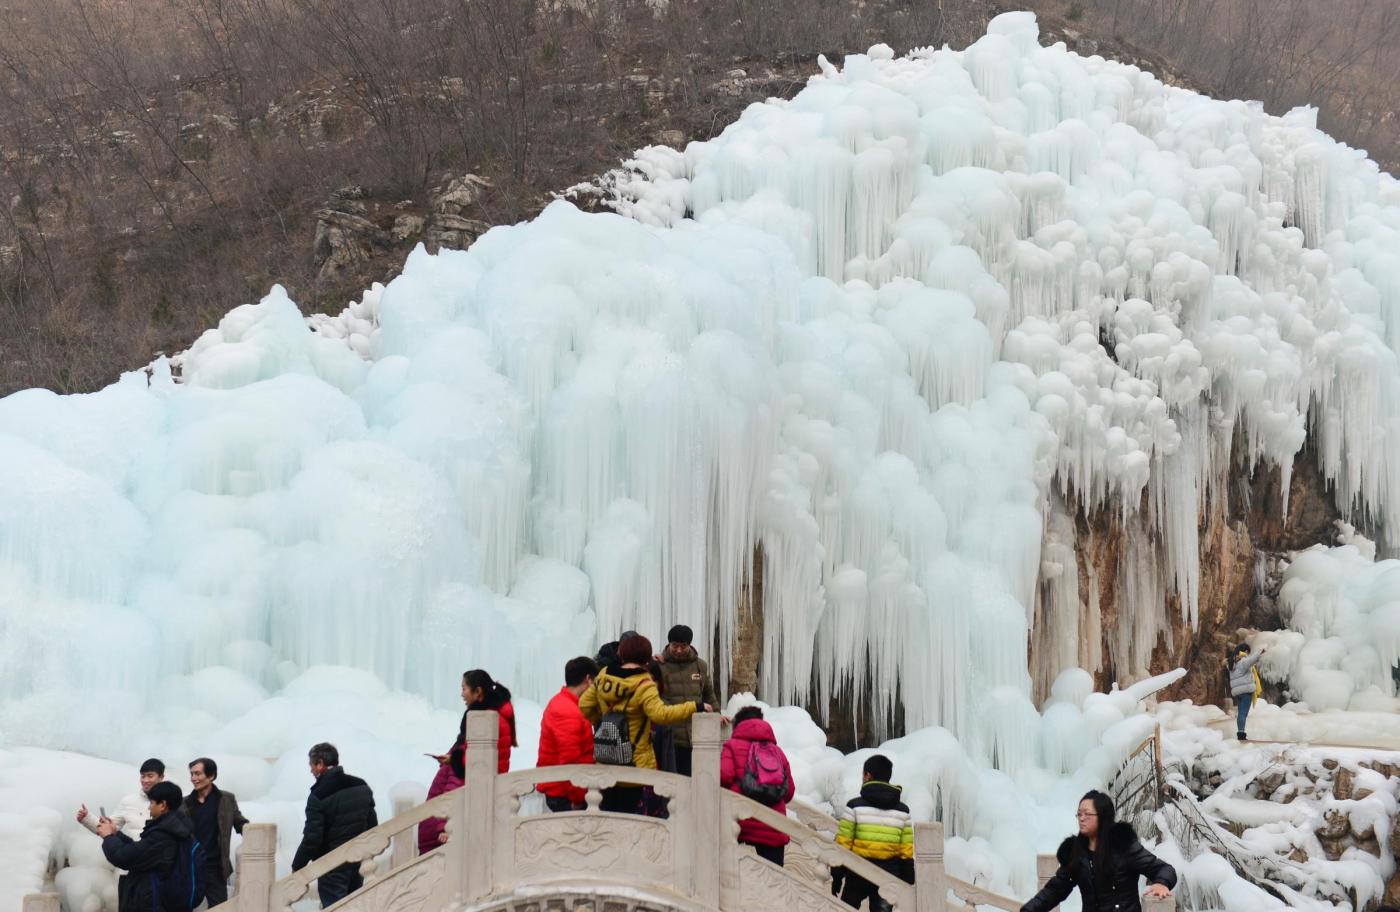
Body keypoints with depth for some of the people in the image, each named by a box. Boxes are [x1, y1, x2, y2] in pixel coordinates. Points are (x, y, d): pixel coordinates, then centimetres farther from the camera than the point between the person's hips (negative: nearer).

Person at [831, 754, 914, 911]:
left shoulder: (855, 806, -6)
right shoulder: (903, 811, 4)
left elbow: (842, 845, -6)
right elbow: (908, 853, 3)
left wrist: (836, 878, 0)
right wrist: (907, 884, 9)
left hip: (858, 874, -2)